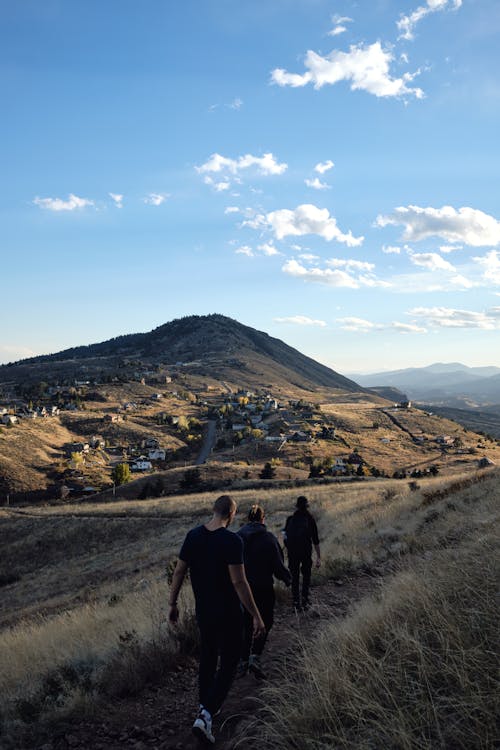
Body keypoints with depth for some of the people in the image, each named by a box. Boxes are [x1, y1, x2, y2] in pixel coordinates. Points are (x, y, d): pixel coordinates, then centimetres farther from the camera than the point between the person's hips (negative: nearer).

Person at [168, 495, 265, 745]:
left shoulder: (193, 536, -3)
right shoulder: (232, 541, -21)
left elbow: (179, 572, 2)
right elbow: (239, 582, -23)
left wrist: (172, 604, 13)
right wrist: (256, 616, -16)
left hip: (203, 611, 6)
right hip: (228, 614, -6)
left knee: (207, 660, 22)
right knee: (228, 664, 6)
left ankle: (206, 708, 35)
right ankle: (206, 715, -6)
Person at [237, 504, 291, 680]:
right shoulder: (268, 538, -12)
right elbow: (278, 565, -11)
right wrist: (287, 579, 7)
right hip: (263, 588, -3)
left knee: (246, 624, 16)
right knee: (265, 622, 13)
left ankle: (243, 661, 19)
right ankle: (255, 656, -3)